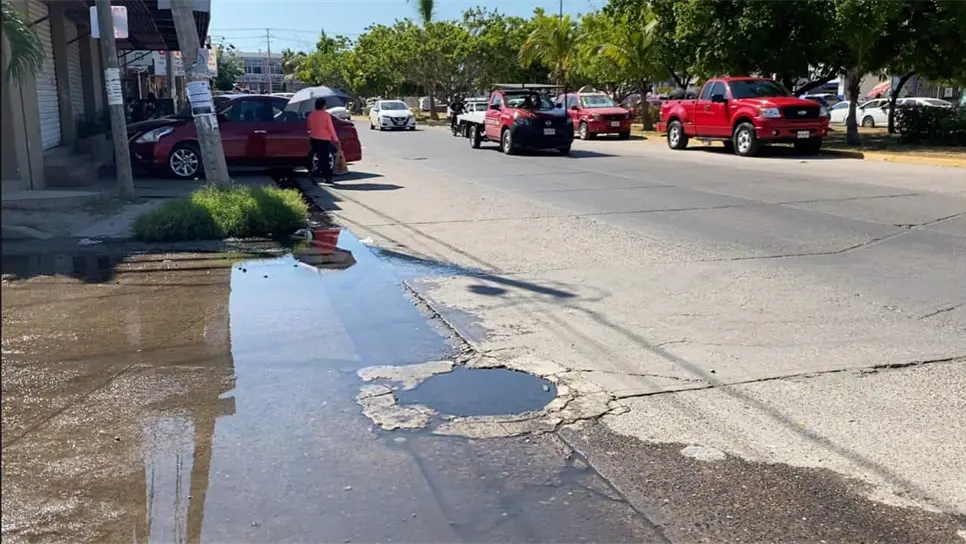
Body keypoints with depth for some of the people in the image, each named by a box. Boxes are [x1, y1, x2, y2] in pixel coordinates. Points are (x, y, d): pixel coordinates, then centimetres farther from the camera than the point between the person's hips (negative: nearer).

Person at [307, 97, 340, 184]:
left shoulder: (311, 115, 4)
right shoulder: (326, 115, -10)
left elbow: (310, 128, 10)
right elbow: (331, 128, -9)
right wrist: (336, 140, -4)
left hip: (313, 139, 6)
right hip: (324, 140, -6)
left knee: (322, 158, 15)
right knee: (324, 159, -1)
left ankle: (327, 178, 18)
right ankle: (312, 172, -23)